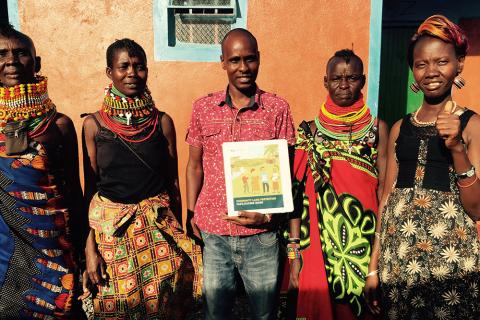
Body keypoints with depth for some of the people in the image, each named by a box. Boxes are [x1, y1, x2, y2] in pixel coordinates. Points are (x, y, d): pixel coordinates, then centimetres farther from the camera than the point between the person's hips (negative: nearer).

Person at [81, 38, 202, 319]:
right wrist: (90, 247, -4)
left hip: (159, 224, 1)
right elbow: (90, 187, 0)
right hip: (110, 228, 0)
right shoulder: (94, 124, -3)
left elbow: (173, 181, 4)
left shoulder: (162, 122, -1)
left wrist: (179, 235, 7)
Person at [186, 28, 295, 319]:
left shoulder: (278, 108, -3)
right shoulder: (204, 107, 3)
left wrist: (269, 214, -12)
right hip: (211, 232, 2)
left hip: (261, 233, -1)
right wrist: (191, 213, 1)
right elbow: (195, 165, 9)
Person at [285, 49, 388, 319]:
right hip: (318, 243, 0)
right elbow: (298, 193, -1)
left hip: (363, 243, 0)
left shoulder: (377, 128, 1)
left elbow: (384, 190, 0)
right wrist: (294, 252, -5)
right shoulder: (310, 131, 1)